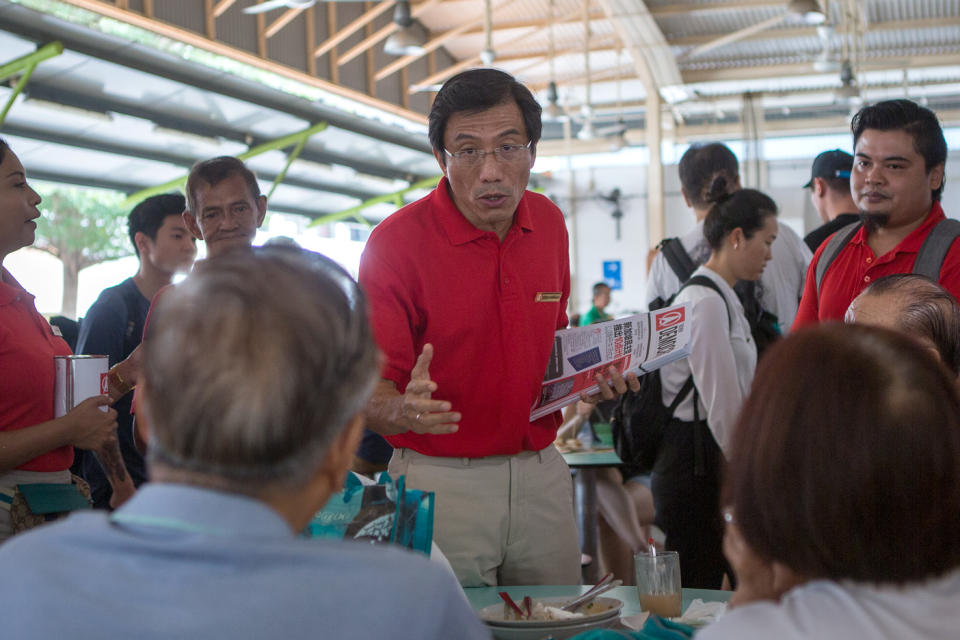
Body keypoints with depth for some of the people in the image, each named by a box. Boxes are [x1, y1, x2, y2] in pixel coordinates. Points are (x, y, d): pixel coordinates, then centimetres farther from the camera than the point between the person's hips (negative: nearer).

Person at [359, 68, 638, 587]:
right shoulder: (396, 241, -13)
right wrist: (404, 410, -36)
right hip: (441, 480, -5)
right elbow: (372, 392, -15)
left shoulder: (548, 223, 4)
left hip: (541, 472, 5)